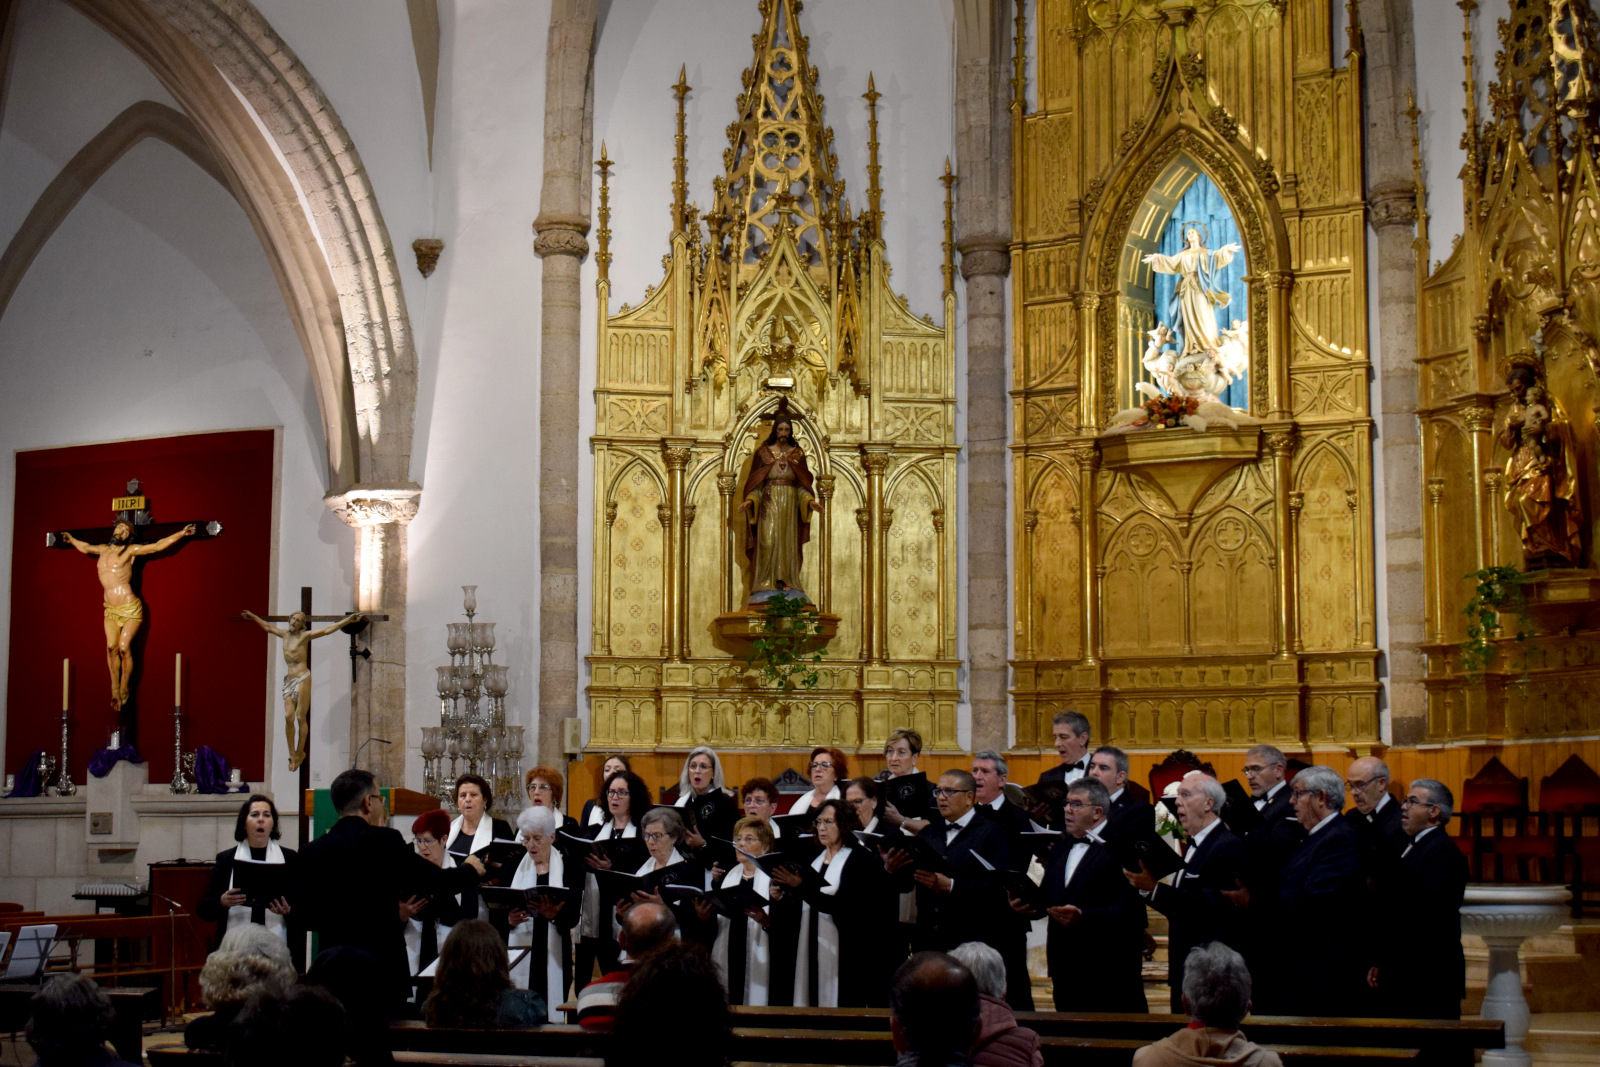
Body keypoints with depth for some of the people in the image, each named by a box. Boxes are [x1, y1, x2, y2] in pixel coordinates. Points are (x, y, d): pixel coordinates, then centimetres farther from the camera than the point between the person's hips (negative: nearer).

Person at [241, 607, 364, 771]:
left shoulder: (305, 636, -1)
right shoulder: (285, 634, 15)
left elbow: (328, 630, -8)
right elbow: (267, 627, 32)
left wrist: (349, 620, -16)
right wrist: (252, 616, 42)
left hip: (303, 678, -5)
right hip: (289, 680, 5)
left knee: (301, 717, -5)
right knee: (289, 716, -7)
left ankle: (300, 753, 4)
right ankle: (292, 753, -2)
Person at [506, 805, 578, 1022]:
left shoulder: (567, 867, 4)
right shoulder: (515, 866, 9)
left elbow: (573, 916, -3)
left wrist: (554, 916, -23)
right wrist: (509, 919, -15)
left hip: (553, 955, -1)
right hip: (519, 954, 1)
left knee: (551, 1016, -4)